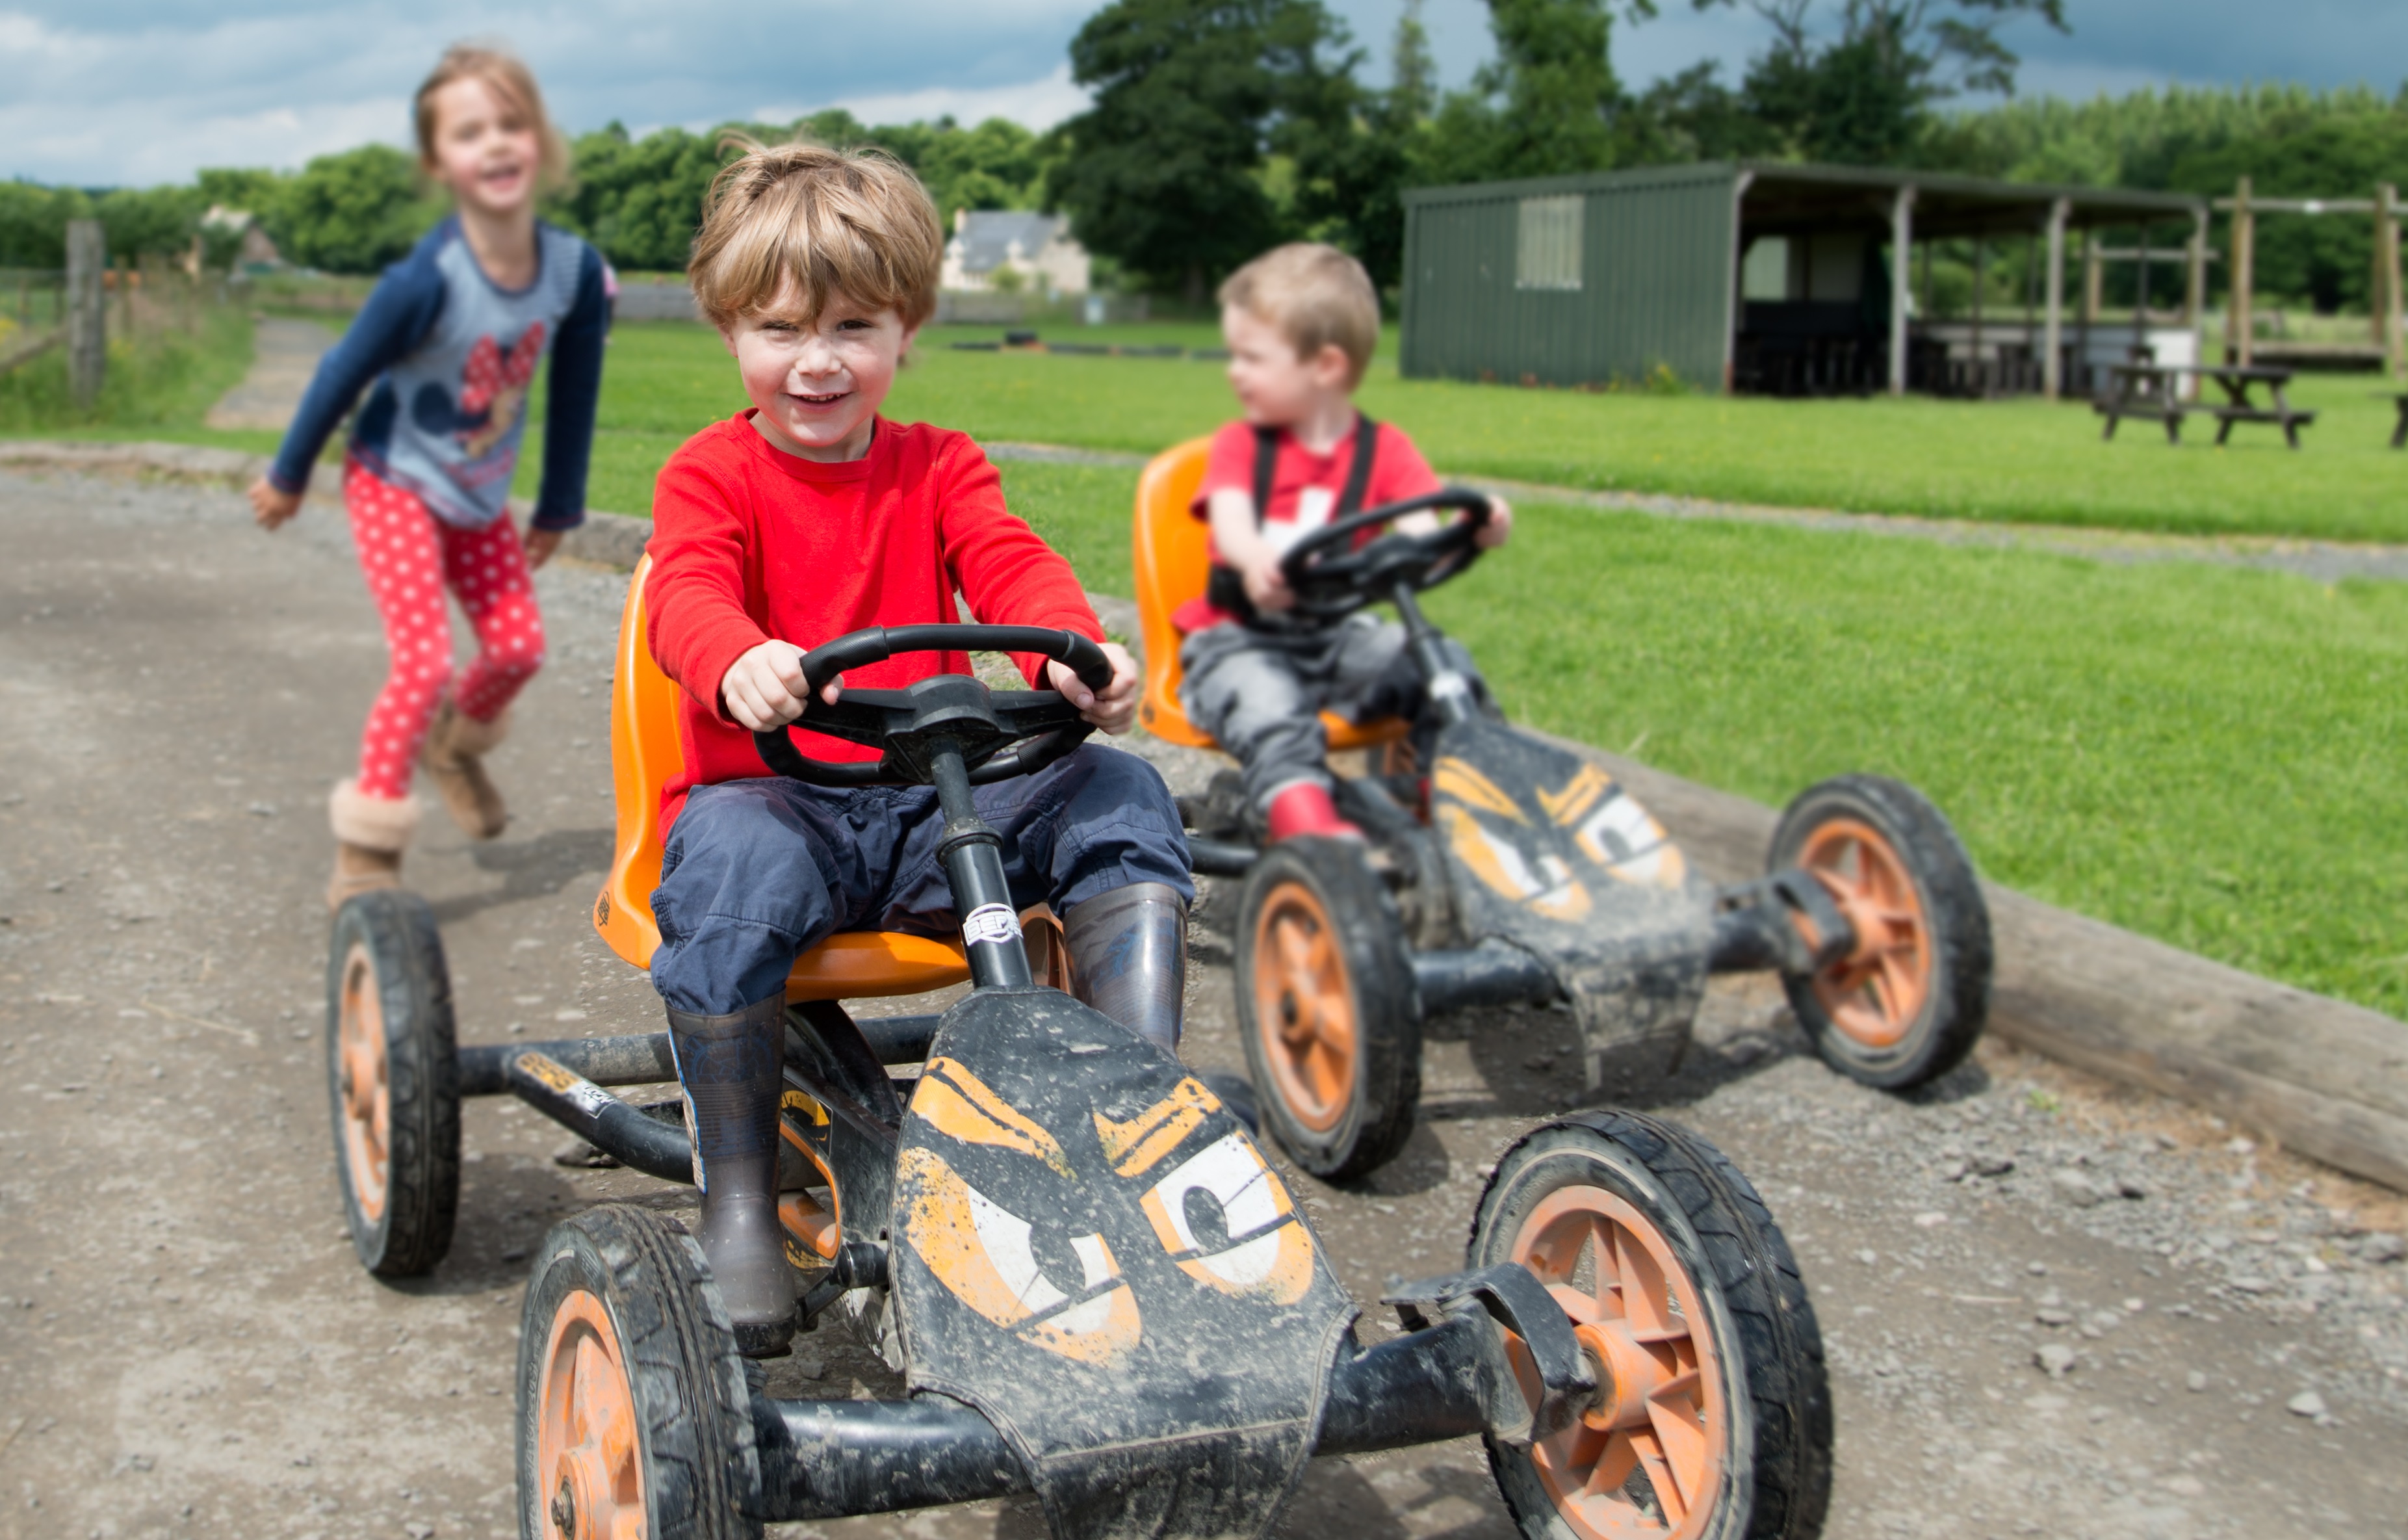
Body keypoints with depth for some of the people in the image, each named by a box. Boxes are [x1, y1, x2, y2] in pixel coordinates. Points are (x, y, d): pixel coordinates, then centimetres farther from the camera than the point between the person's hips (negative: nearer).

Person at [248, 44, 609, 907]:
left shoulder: (575, 270, -18)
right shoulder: (427, 281, -31)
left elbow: (573, 394, -2)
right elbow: (344, 373, -16)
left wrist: (559, 508, 9)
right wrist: (288, 478, -2)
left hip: (481, 498, 5)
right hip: (397, 484, -5)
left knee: (519, 645, 4)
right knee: (424, 660, -14)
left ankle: (456, 740, 38)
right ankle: (366, 852, -2)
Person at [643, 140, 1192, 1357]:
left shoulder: (938, 469, 13)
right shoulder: (711, 474, 2)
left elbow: (1008, 564, -5)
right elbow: (688, 590, -18)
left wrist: (1075, 652, -30)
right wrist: (740, 662, -45)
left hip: (936, 802, 4)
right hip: (768, 789, -3)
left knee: (1118, 795, -18)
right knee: (732, 867, -38)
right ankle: (736, 1196, -21)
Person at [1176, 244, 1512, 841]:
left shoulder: (1384, 450, 8)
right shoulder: (1240, 445, 5)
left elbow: (1419, 538, -9)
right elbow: (1231, 522, -17)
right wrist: (1255, 561, -44)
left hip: (1335, 634, 3)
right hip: (1238, 637, -2)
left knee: (1442, 661, -22)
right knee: (1270, 708, -35)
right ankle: (1307, 819, -55)